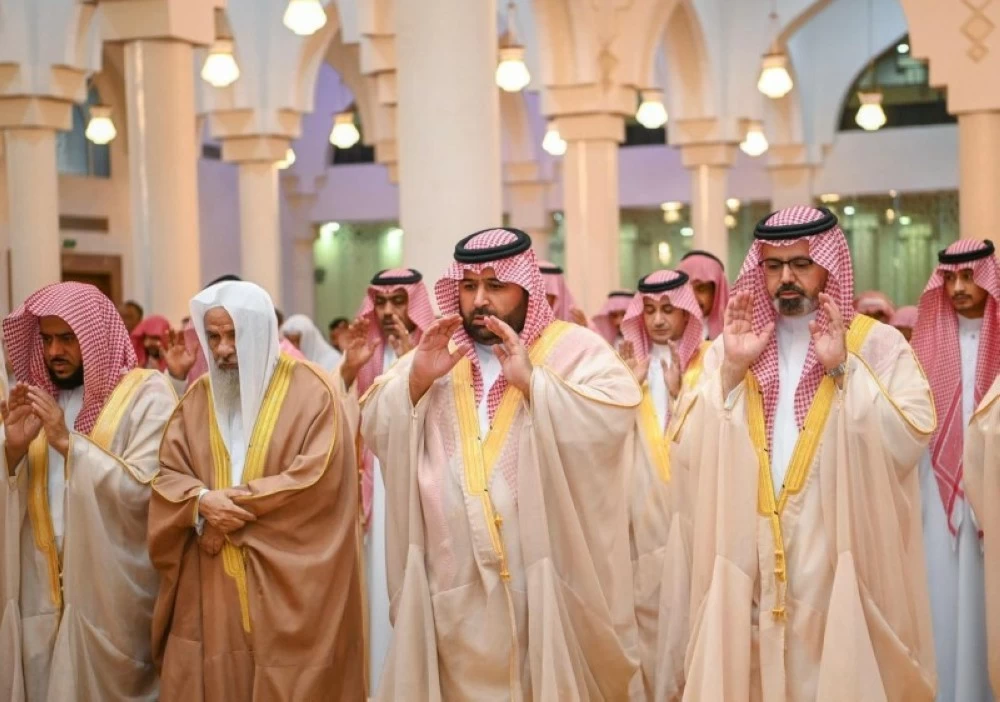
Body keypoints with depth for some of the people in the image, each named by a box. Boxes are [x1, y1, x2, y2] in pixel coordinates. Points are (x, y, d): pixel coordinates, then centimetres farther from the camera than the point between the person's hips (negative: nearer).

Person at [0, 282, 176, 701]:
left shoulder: (147, 395, -7)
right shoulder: (37, 397, 11)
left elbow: (145, 491, -18)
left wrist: (69, 441, -20)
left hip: (110, 591, -5)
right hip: (40, 588, 5)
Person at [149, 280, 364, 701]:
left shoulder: (310, 390, -3)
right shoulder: (199, 396, 12)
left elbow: (319, 476, -13)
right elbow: (167, 475, 6)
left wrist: (236, 500, -15)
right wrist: (202, 501, -16)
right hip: (211, 588, 4)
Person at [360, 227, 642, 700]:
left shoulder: (575, 350, 0)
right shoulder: (435, 352, 13)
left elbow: (613, 419, -17)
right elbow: (375, 429, 7)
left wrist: (532, 381, -20)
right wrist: (416, 380, -9)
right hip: (456, 581, 4)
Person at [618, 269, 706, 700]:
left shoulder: (708, 363, -2)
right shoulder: (629, 361, 9)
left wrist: (677, 392, -19)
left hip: (691, 504, -3)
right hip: (642, 502, 3)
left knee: (685, 601, -3)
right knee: (647, 601, 5)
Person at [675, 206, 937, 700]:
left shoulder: (878, 345, 2)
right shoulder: (730, 348, 9)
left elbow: (911, 436, -12)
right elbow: (688, 451, -1)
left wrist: (842, 369, -15)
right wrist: (732, 370, -9)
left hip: (841, 567, -2)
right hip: (750, 568, 2)